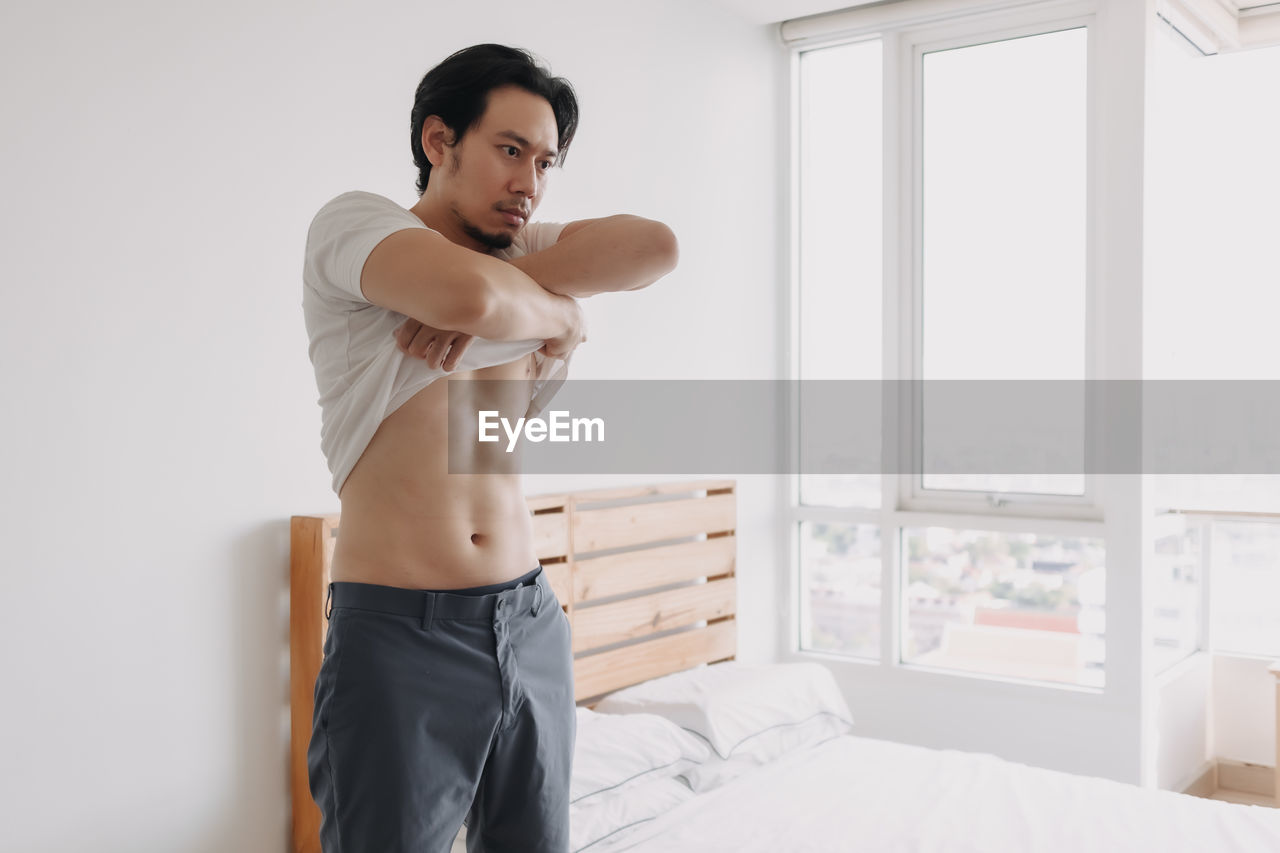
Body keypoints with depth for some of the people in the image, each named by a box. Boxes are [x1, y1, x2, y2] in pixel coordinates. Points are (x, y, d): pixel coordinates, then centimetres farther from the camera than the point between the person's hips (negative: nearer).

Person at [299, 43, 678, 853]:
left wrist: (506, 291, -14)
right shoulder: (353, 222, -3)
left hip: (531, 624, 6)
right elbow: (467, 292, -25)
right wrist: (559, 314, -6)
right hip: (399, 632, -6)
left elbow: (655, 247, -5)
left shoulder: (521, 252, 14)